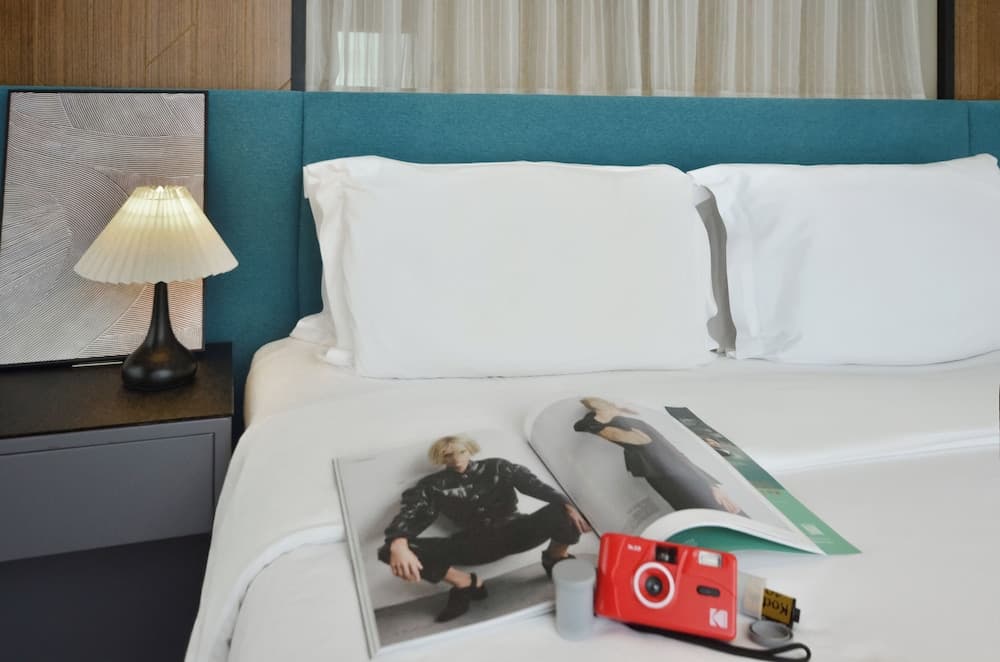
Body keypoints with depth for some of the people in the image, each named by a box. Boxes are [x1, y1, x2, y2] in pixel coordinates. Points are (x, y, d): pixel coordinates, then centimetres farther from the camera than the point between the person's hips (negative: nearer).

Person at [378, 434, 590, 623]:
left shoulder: (497, 468, 10)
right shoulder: (432, 486, 9)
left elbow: (535, 486, -4)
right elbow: (410, 514, -9)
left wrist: (567, 505, -25)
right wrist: (398, 546, -33)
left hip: (514, 532, 0)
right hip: (476, 544, 1)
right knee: (391, 551, -19)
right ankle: (468, 584, -5)